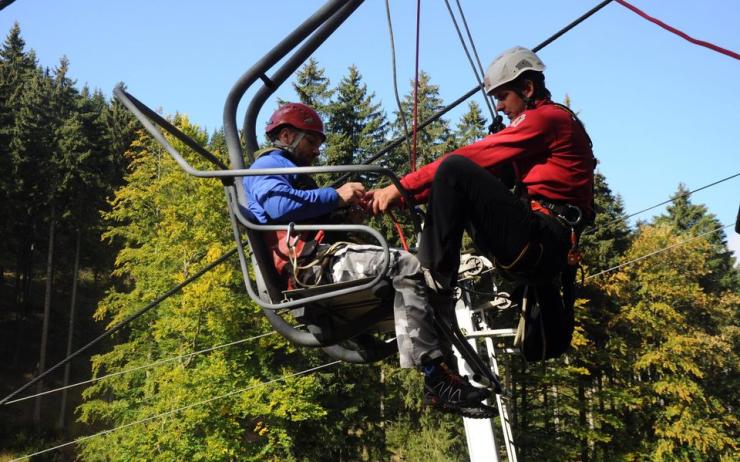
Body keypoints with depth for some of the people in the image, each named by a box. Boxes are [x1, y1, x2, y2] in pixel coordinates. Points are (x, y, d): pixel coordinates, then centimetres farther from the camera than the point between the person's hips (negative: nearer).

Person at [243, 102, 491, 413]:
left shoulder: (287, 172, 38)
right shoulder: (268, 164, 6)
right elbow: (279, 204, -18)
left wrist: (349, 209, 9)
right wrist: (336, 196, -11)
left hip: (321, 263, 11)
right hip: (311, 263, -11)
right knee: (405, 266, -26)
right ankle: (436, 377, -31)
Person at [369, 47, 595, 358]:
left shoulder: (548, 117, -3)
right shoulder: (547, 123, 26)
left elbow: (472, 157, -12)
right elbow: (485, 169, 17)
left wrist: (403, 186, -12)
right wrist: (404, 194, 8)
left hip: (542, 242, -10)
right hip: (548, 251, 10)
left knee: (455, 169, -21)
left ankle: (434, 277, -19)